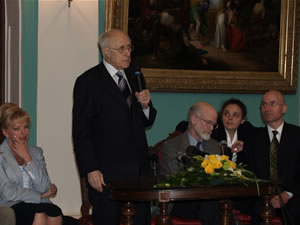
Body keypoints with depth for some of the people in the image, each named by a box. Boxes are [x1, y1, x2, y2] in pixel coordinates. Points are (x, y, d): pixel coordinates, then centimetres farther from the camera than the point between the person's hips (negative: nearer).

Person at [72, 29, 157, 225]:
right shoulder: (88, 82, -5)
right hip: (107, 172, -6)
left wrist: (145, 106, -2)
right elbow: (81, 132, -8)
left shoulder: (135, 76, 14)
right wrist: (90, 170, -14)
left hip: (139, 168, 6)